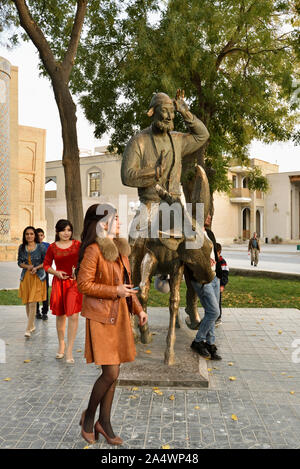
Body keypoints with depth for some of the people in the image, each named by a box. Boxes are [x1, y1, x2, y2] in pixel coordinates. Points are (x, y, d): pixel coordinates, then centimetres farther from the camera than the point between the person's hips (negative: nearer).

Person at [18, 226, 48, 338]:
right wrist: (27, 266, -10)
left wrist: (36, 267, -15)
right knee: (27, 303, 10)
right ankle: (32, 325, 28)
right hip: (25, 277, 4)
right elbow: (19, 262, 10)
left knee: (32, 304, -10)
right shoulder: (21, 248, 5)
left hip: (37, 277, -4)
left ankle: (28, 329, -5)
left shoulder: (41, 247, -5)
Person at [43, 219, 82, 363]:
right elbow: (46, 265, 10)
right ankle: (61, 344, 33)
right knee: (60, 316, 11)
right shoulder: (52, 247, 3)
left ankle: (69, 350, -2)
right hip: (59, 283, 1)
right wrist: (56, 272, -7)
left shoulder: (77, 245, 2)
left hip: (75, 282, -1)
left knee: (73, 316, -12)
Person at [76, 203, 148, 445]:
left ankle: (104, 423, 25)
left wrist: (138, 309, 14)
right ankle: (88, 416, 18)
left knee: (114, 373, 11)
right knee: (111, 373, -7)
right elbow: (84, 284, -16)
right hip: (101, 316, -8)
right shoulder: (93, 250, -13)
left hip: (120, 315, 8)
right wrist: (115, 291, -18)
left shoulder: (120, 248, 13)